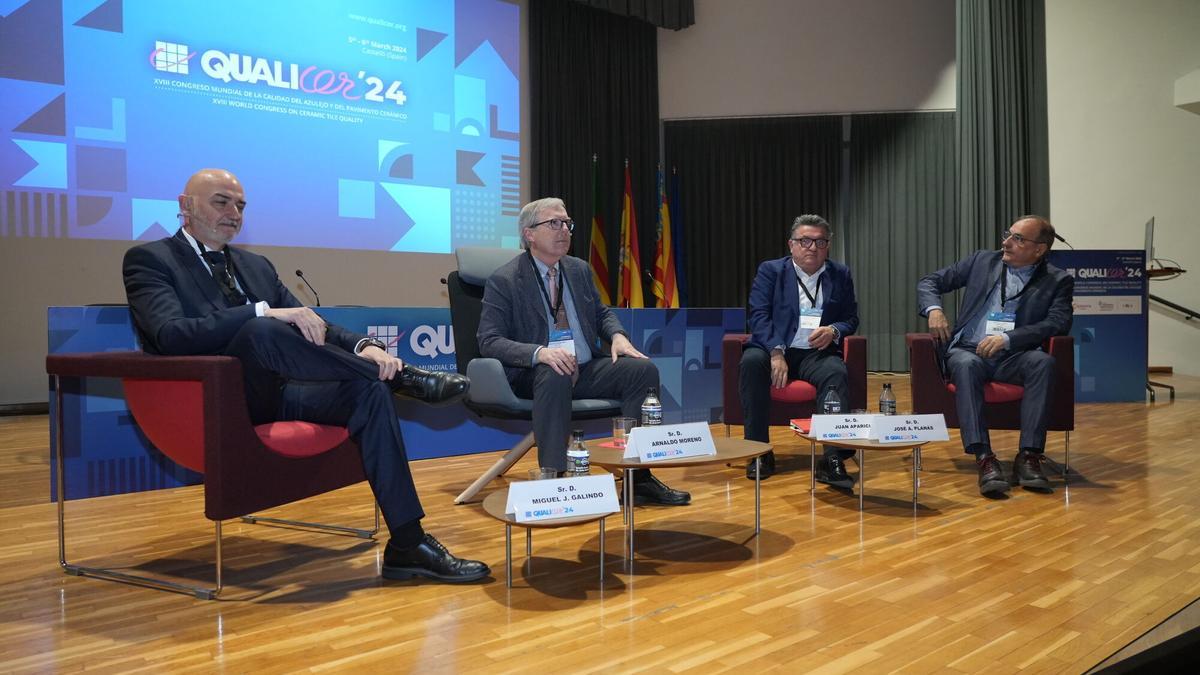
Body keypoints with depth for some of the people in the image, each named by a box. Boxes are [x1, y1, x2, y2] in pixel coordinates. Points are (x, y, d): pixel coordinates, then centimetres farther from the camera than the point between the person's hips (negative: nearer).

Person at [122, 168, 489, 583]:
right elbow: (171, 335, -17)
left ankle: (408, 545, -22)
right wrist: (265, 313, -27)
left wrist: (363, 346, -9)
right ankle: (403, 377, -19)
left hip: (274, 395, 6)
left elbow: (311, 327, 15)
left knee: (369, 391, -20)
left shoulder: (256, 266, 23)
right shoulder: (149, 260, 3)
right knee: (261, 332, -35)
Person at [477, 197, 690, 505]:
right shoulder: (503, 281, -4)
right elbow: (489, 341, -11)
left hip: (587, 370, 6)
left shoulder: (580, 270, 14)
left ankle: (639, 477, -15)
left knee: (643, 370, -17)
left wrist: (617, 336, -2)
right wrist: (539, 352, -29)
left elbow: (602, 313, 24)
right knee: (555, 376, -39)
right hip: (535, 374, -6)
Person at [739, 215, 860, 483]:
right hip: (775, 348, -1)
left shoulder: (840, 275, 15)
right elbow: (758, 315, -4)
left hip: (817, 353, 1)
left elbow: (851, 319, 15)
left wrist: (834, 330, -10)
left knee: (836, 373, -33)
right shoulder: (770, 271, 7)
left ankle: (834, 459, -31)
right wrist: (776, 351, -20)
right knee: (751, 361, -34)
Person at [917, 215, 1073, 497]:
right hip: (968, 351, 1)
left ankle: (1029, 457, -33)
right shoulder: (982, 261, 15)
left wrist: (1007, 338, -21)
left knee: (1044, 362, -34)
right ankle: (984, 458, -43)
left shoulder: (1058, 281, 9)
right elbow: (929, 282, 18)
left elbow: (1058, 323, -7)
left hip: (1013, 358, 0)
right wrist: (933, 309, -5)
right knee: (966, 365, -36)